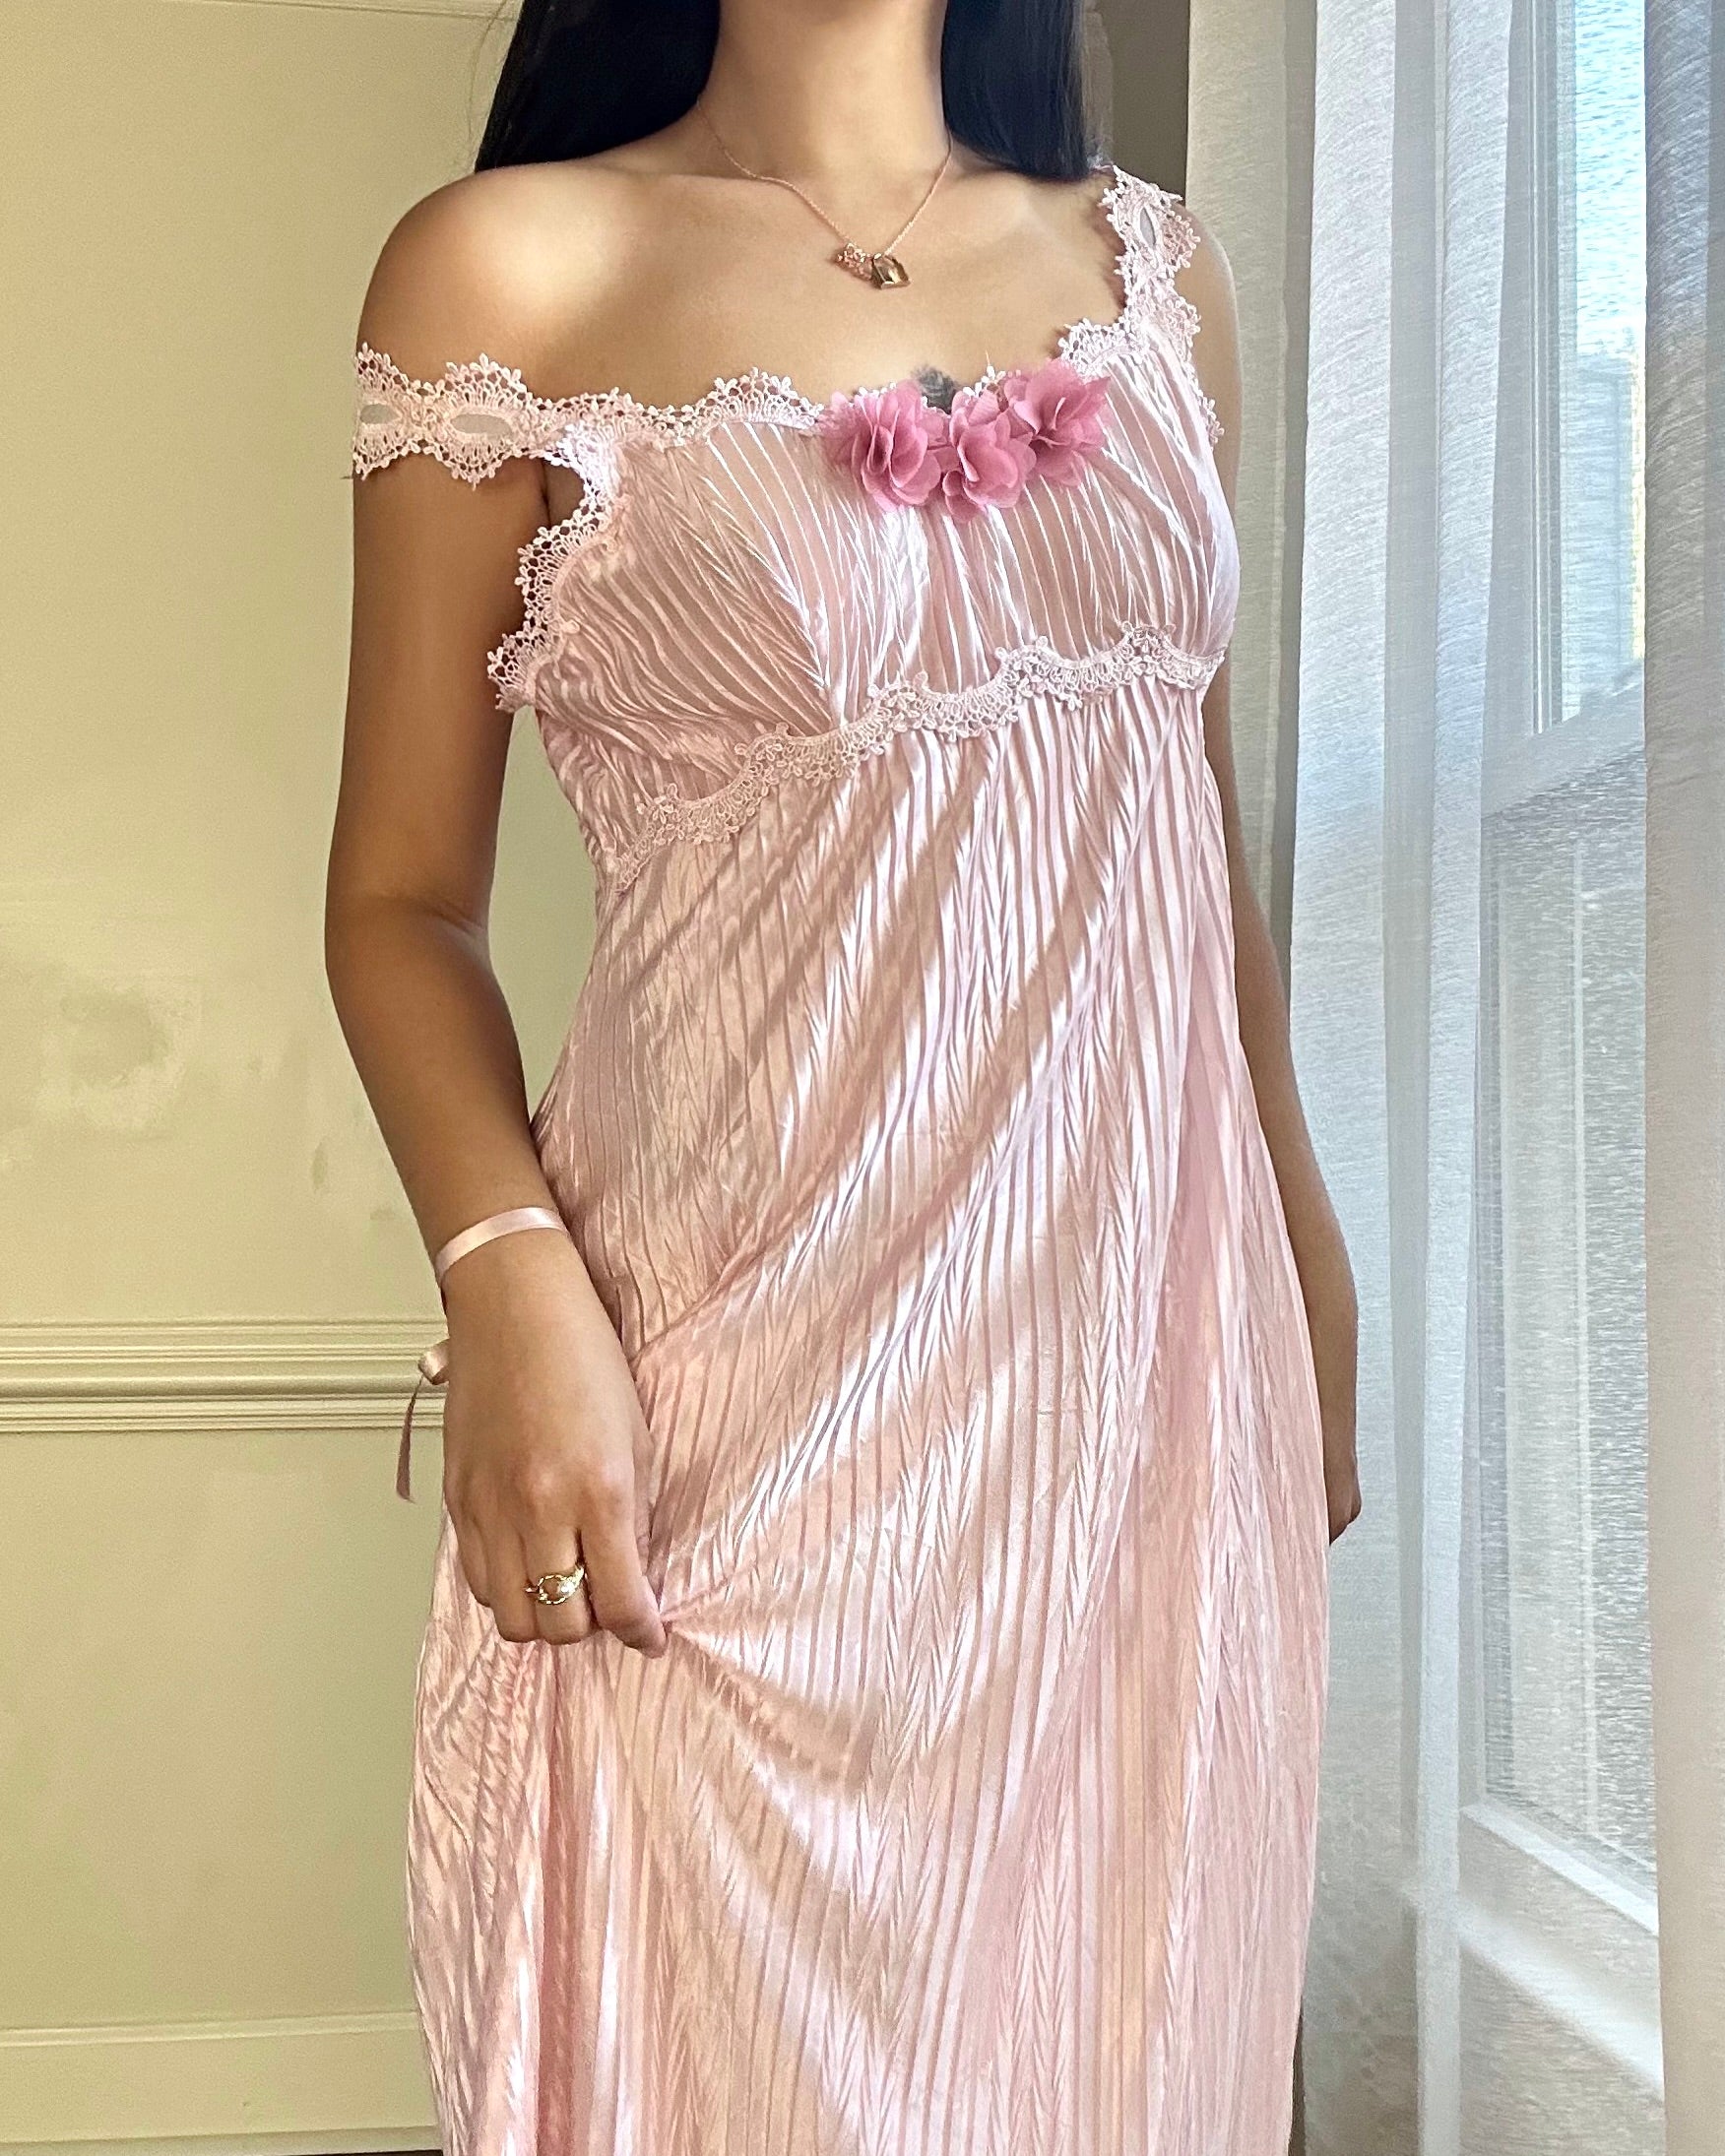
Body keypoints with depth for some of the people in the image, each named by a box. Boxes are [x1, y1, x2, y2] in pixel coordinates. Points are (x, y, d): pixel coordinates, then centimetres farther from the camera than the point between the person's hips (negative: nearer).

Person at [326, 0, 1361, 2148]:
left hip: (1152, 1326, 4)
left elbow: (1203, 838, 15)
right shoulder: (509, 267, -1)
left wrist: (1309, 1275, 13)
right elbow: (404, 893, -2)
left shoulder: (1155, 266, 11)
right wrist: (509, 1286, -17)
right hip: (759, 1354, -3)